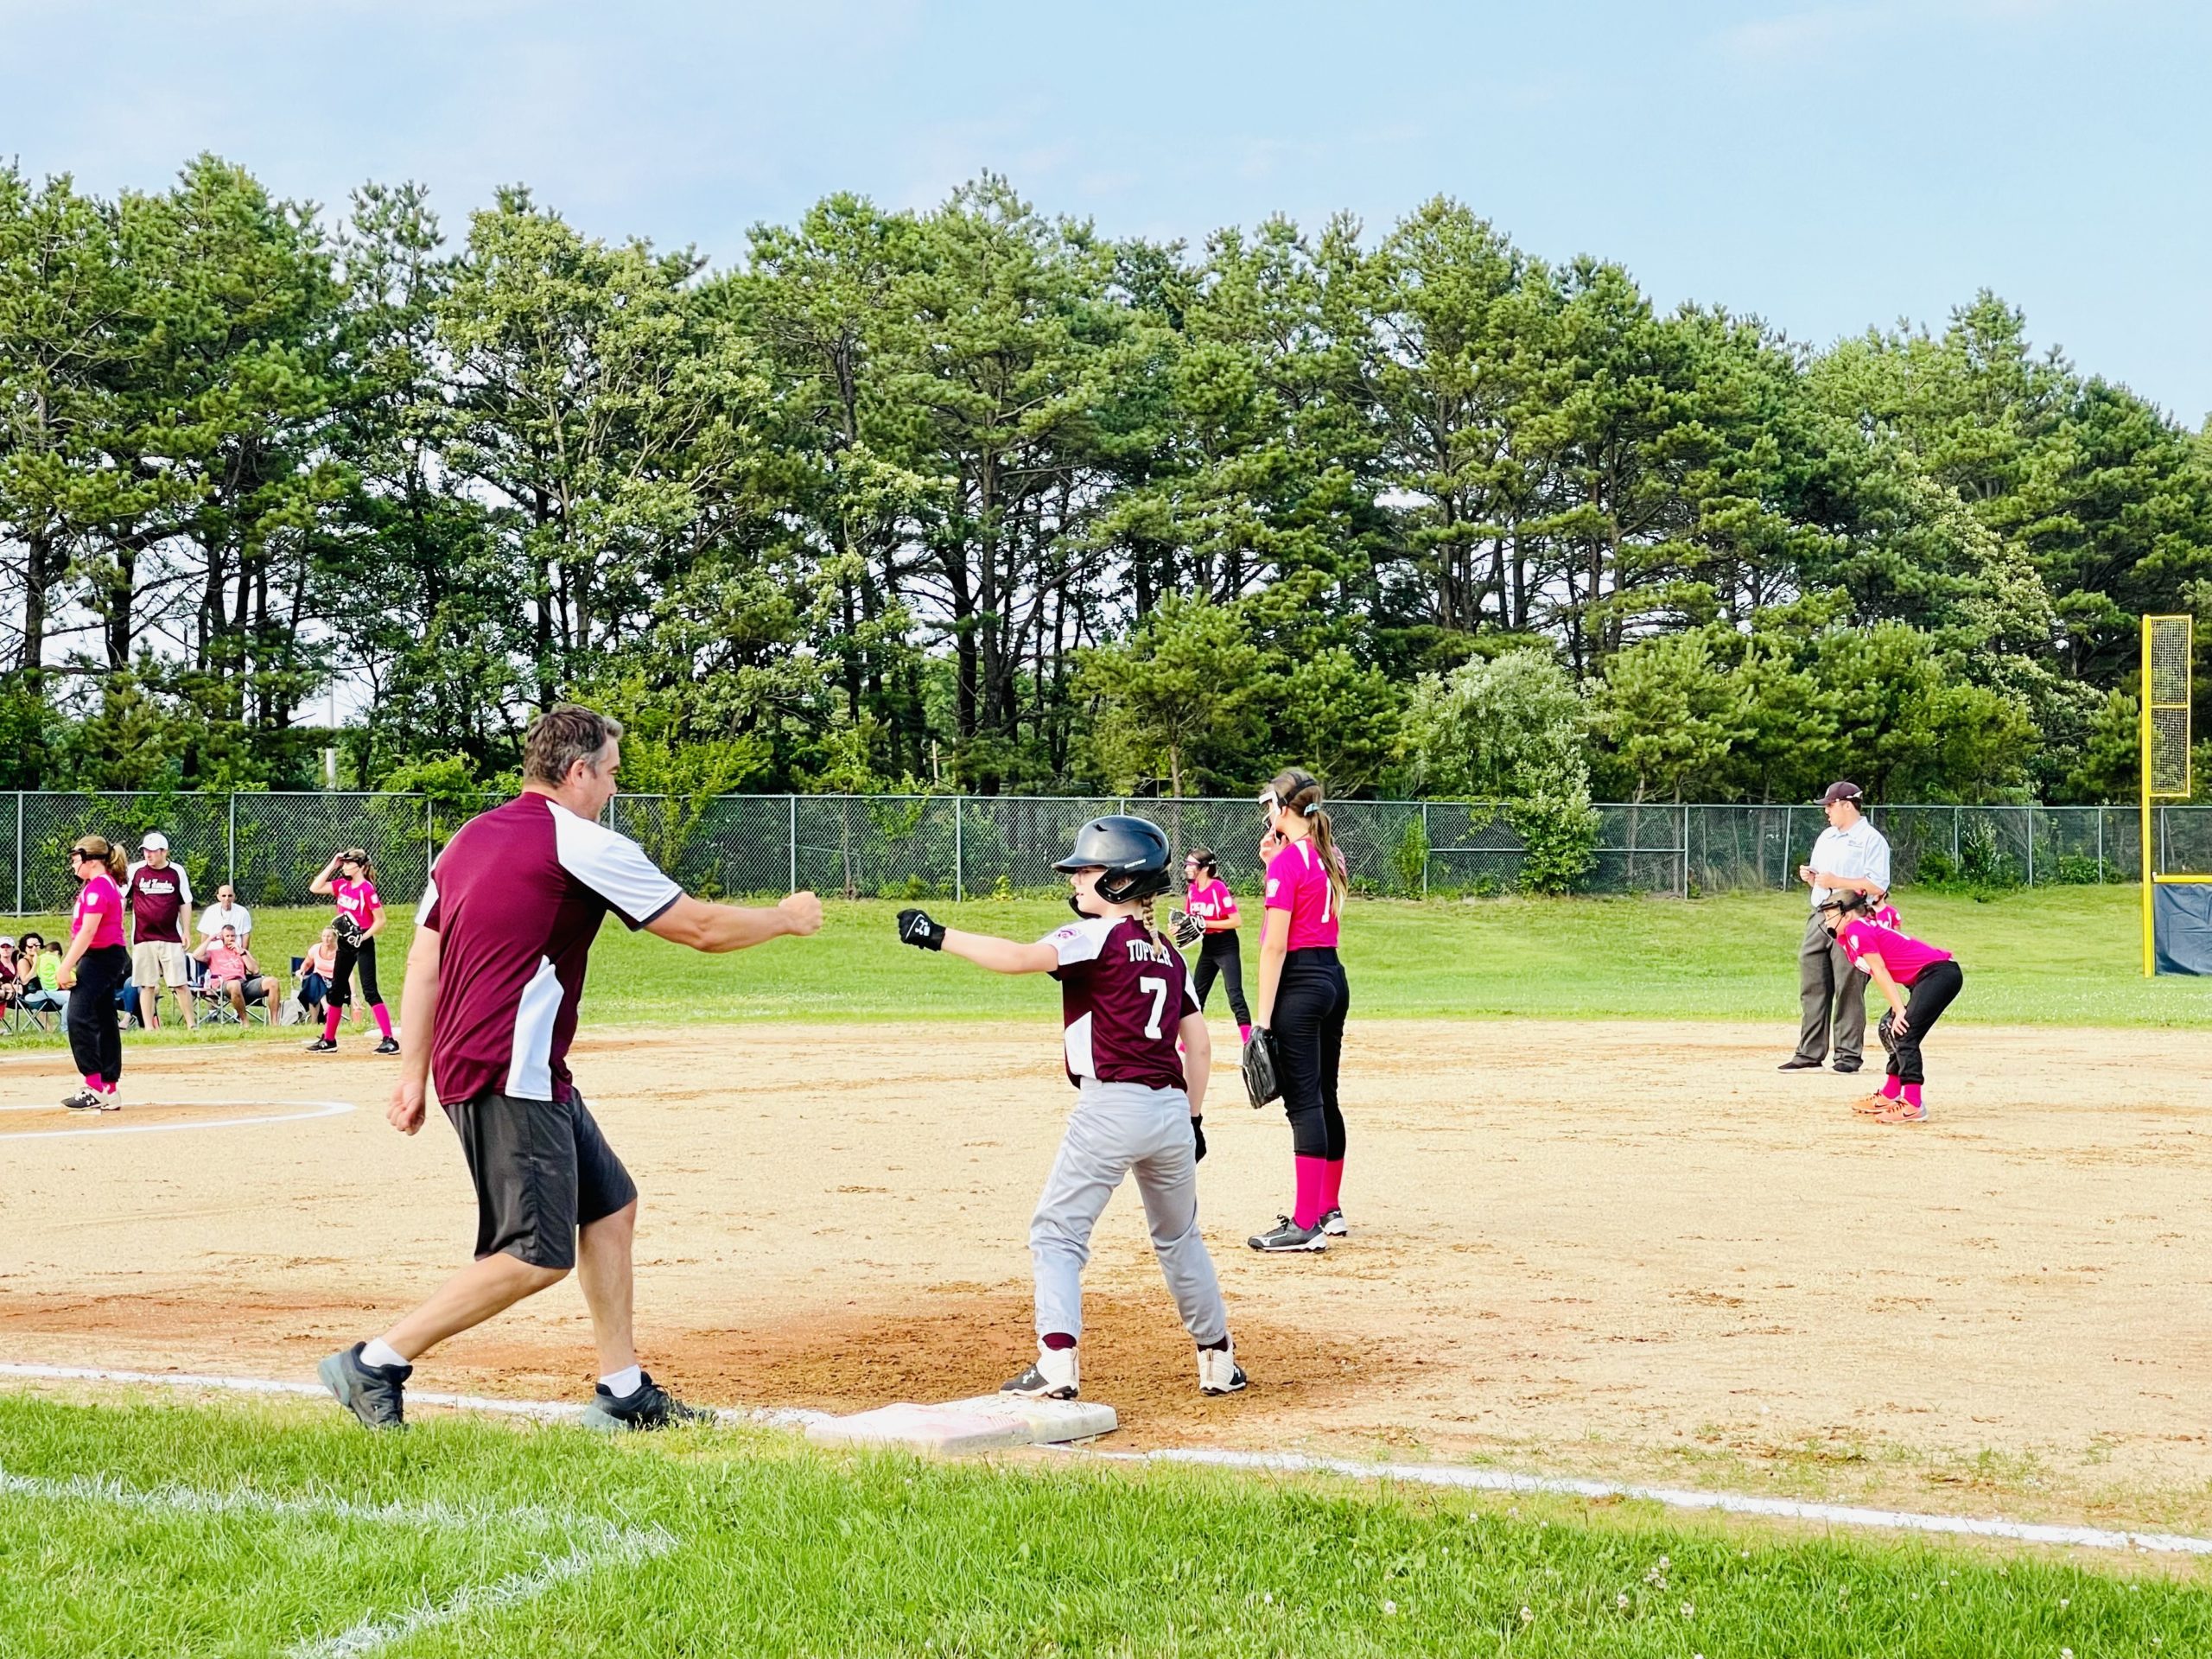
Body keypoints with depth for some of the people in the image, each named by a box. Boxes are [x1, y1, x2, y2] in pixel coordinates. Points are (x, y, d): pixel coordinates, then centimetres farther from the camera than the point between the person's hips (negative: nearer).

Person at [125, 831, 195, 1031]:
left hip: (171, 938, 0)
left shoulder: (177, 872, 3)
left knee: (180, 983, -1)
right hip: (143, 938, 0)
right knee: (147, 985, 3)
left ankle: (191, 1025, 4)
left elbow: (185, 903, 8)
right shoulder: (134, 871, 2)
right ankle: (149, 1027, 8)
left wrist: (187, 931, 4)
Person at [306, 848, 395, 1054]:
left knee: (370, 990, -15)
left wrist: (363, 937, -24)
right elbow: (314, 888, 6)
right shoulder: (342, 885, 7)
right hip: (345, 944, 8)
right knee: (336, 991, 14)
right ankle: (328, 1040, 25)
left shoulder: (367, 888, -14)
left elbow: (380, 921, -14)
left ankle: (389, 1040, -16)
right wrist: (332, 865, 2)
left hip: (363, 944, -8)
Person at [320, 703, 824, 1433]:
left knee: (610, 1206, 15)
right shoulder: (583, 845, -10)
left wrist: (414, 1072, 15)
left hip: (467, 1067, 10)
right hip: (512, 1078, -10)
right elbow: (702, 928, -6)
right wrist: (787, 917, 11)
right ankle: (374, 1364, -6)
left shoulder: (470, 837, 14)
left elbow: (422, 961, 13)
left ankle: (622, 1393, 18)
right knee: (537, 1256, -7)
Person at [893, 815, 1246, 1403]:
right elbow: (1199, 1047, 16)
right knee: (1178, 1236, 24)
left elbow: (1021, 958, -22)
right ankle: (1218, 1360, 29)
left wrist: (939, 935, -17)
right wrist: (1193, 1118, 22)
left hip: (1111, 1106, -7)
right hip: (1171, 1108, 7)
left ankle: (1057, 1364, -16)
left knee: (1056, 1233, -1)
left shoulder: (1097, 935, -6)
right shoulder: (1167, 952, 16)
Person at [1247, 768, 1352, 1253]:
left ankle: (1306, 1225, -11)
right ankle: (1329, 1211, 25)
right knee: (1324, 1098, 16)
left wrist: (1263, 1018, -17)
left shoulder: (1286, 862, -13)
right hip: (1334, 979, 9)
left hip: (1299, 984, -9)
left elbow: (1275, 945, -17)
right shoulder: (1331, 858, 12)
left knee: (1303, 1102, -10)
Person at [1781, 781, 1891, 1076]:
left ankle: (1849, 1054, 1)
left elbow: (1878, 886, -15)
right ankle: (1810, 1053, 11)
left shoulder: (1871, 840, -6)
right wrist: (1810, 877, 3)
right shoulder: (1826, 837, 19)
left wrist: (1836, 881, -17)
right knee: (1812, 988, 6)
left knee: (1849, 990, -5)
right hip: (1819, 919, 8)